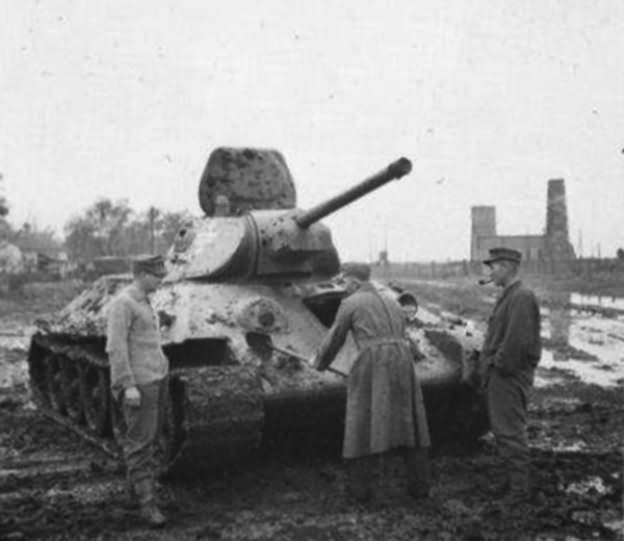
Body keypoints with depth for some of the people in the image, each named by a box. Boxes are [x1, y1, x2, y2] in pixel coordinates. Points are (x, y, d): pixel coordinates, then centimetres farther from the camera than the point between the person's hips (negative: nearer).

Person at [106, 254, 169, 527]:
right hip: (138, 382, -9)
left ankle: (137, 479, 32)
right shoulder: (122, 303, -14)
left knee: (151, 434, 16)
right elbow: (116, 347, -18)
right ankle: (147, 502, -5)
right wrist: (128, 386, -23)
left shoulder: (142, 301, 15)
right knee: (141, 441, -7)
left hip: (156, 378, 9)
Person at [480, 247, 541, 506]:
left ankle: (519, 488, 5)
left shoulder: (521, 297, -17)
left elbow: (518, 339, -24)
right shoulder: (506, 295, 14)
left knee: (510, 430, -4)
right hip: (498, 371, 10)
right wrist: (489, 360, 9)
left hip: (510, 375, -10)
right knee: (501, 428, 16)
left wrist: (501, 364, -16)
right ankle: (512, 478, 27)